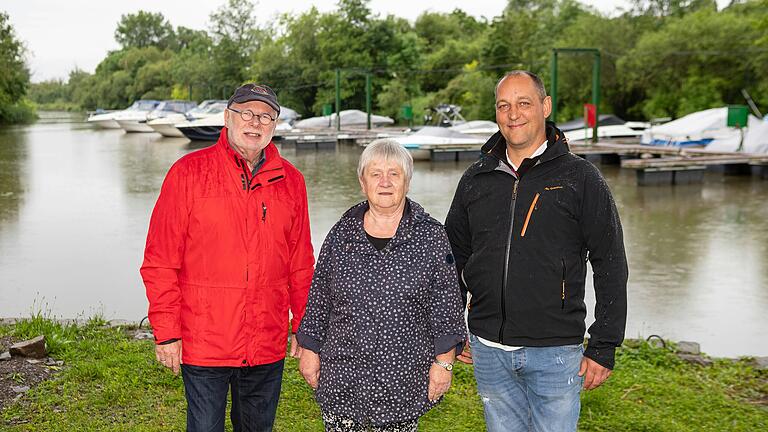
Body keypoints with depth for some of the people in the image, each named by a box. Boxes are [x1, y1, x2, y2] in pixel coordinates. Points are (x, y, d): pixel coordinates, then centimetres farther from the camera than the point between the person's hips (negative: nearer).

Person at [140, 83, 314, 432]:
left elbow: (301, 265, 11)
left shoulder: (290, 181, 5)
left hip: (268, 347, 4)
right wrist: (166, 332, -9)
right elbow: (160, 262, -6)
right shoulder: (188, 172, -5)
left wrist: (303, 326, 10)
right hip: (203, 345, -3)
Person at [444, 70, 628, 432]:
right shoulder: (476, 179, 6)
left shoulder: (579, 178, -4)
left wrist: (603, 347, -6)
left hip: (555, 352, -3)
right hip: (488, 351, 4)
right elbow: (454, 257, 17)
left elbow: (611, 266, -4)